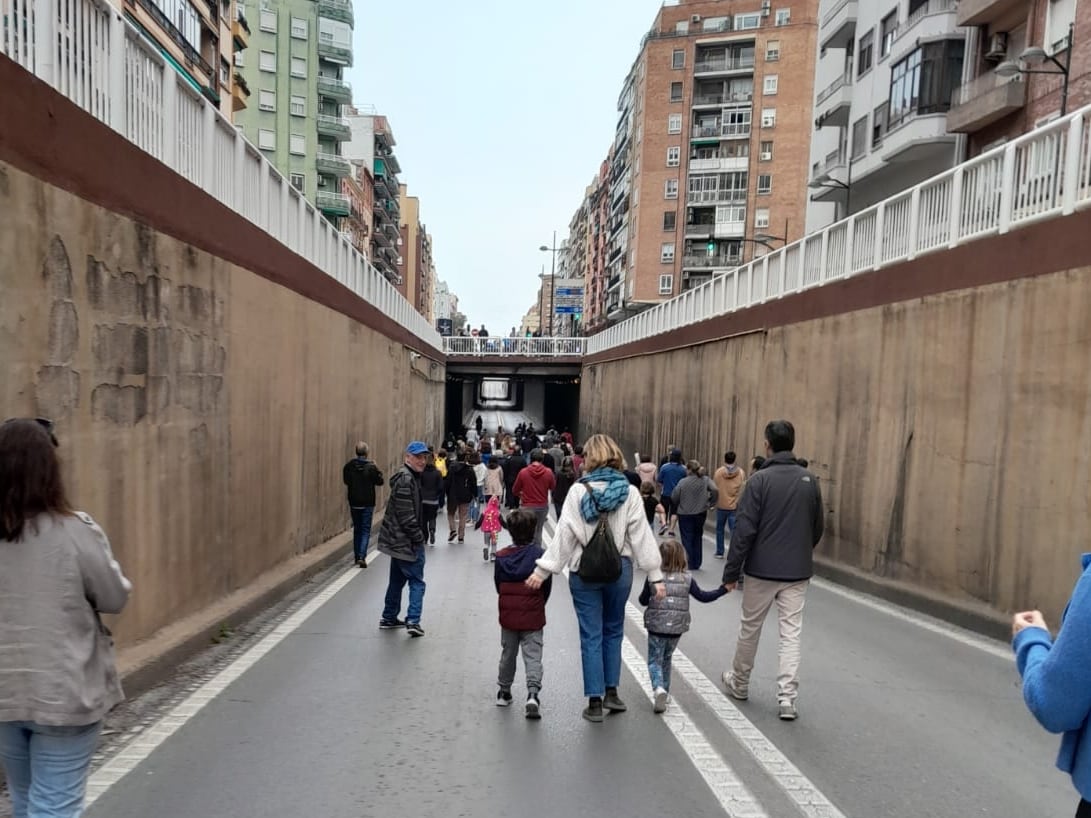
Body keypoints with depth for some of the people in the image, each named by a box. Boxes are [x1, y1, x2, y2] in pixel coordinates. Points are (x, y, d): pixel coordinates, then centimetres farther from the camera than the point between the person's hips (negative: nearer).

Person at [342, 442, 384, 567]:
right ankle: (362, 556, -10)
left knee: (357, 529, 16)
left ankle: (356, 556, 22)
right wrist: (377, 470, 6)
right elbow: (380, 481, -5)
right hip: (367, 503, -3)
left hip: (354, 503, 3)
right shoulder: (371, 467, -15)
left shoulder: (348, 466, -6)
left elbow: (346, 480, 8)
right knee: (366, 530, 3)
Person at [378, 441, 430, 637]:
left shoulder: (410, 476, 13)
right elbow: (406, 515, -22)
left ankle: (389, 618, 29)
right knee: (417, 581, -4)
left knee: (397, 579, 19)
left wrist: (417, 535, 15)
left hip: (398, 539, 10)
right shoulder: (405, 479, -19)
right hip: (406, 540, -10)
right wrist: (418, 537, -14)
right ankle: (413, 621, -7)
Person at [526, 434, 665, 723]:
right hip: (619, 569, 2)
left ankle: (595, 702, 13)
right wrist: (655, 575, -1)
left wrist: (543, 570, -6)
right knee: (613, 631, 20)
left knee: (591, 636, 7)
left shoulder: (579, 491, -9)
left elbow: (564, 534, -11)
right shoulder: (629, 492, -4)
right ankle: (611, 692, 26)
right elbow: (641, 535, -5)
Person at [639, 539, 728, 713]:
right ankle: (664, 690, 28)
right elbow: (703, 597, 0)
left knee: (655, 660, 5)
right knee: (666, 658, 23)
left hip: (656, 626, -3)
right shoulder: (687, 579, -4)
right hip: (676, 628, 3)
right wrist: (723, 589, 10)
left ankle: (658, 687, -18)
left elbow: (643, 600, -2)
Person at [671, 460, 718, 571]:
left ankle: (689, 564, 8)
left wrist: (675, 509, 9)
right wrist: (710, 503, -3)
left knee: (687, 539, 7)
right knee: (698, 538, 17)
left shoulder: (683, 482, -13)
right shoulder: (705, 480, -4)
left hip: (685, 514, -3)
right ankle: (697, 564, 21)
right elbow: (715, 490, -17)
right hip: (701, 513, 4)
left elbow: (674, 498, -10)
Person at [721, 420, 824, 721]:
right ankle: (787, 698, 4)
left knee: (749, 629, 13)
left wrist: (731, 571, -9)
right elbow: (818, 528, 10)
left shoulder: (760, 479, -13)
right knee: (791, 633, 8)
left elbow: (744, 530, -15)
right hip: (798, 572, 3)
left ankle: (739, 684, 31)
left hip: (762, 570, -3)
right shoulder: (809, 480, 2)